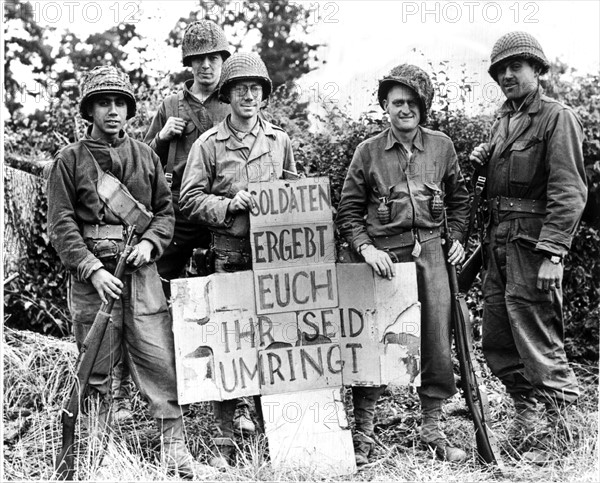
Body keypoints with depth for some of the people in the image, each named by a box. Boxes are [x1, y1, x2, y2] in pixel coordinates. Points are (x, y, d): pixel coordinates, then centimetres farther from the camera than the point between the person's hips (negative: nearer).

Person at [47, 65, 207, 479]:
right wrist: (93, 269, -13)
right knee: (95, 366, 5)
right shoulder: (70, 161, 3)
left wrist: (149, 242, -5)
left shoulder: (146, 156, 13)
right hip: (92, 273, -1)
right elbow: (62, 224, -2)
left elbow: (166, 208, 15)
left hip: (141, 269, 2)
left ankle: (175, 445, 1)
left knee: (159, 356, -4)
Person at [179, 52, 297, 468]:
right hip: (230, 257, -3)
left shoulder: (280, 141, 11)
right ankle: (225, 441, 8)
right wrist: (228, 205, -15)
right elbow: (190, 200, -2)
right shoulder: (209, 144, 1)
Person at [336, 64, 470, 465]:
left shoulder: (442, 146, 5)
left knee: (438, 343, 5)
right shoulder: (368, 151, -1)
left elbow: (459, 198, 20)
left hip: (430, 254, 2)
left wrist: (457, 237, 10)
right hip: (383, 256, -2)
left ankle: (432, 429, 19)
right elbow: (349, 210, 2)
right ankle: (364, 433, 11)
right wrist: (366, 247, -11)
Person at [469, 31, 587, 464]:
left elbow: (568, 192, -15)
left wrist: (552, 253, -22)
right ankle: (525, 415, 27)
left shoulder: (557, 117, -7)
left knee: (539, 343, -6)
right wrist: (482, 159, 5)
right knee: (498, 342, 13)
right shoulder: (504, 119, 18)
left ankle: (558, 433, 4)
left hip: (533, 241, -8)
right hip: (499, 241, 9)